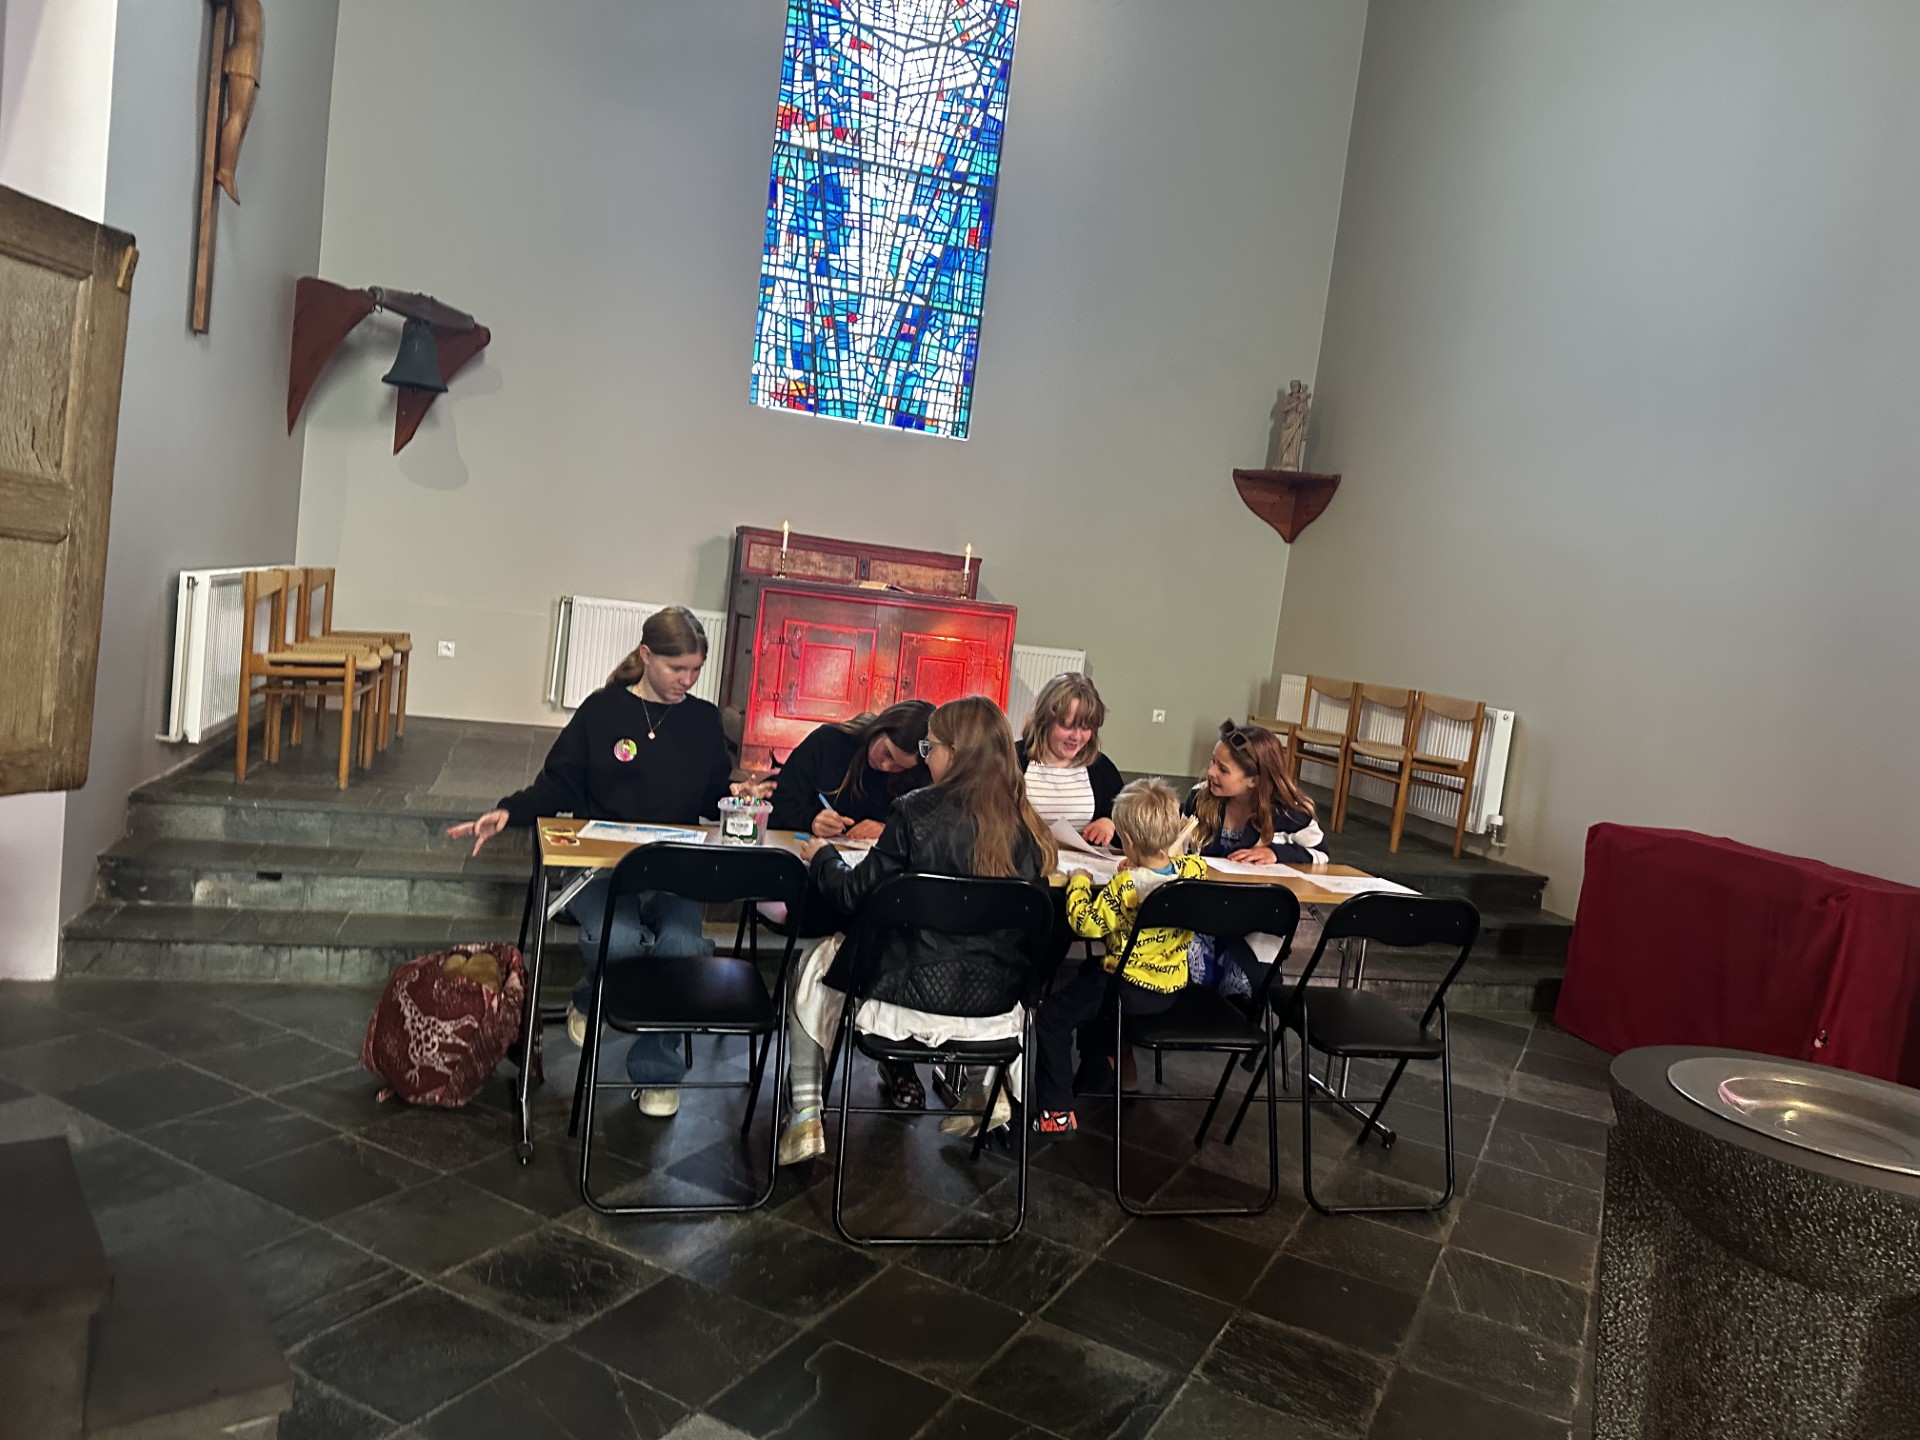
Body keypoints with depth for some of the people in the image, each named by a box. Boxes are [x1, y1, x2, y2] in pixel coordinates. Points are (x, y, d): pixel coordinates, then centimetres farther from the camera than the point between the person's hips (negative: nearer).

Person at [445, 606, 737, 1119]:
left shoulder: (704, 720, 13)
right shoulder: (602, 711, 5)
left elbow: (718, 798, 18)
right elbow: (557, 786, 7)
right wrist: (508, 812, -9)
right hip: (601, 865, -2)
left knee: (683, 945, -29)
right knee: (618, 938, -33)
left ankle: (657, 1069, -4)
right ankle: (589, 1002, 8)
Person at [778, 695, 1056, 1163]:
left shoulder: (917, 812, -17)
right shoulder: (1026, 826, -5)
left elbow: (854, 897, -10)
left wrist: (822, 857, 11)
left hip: (911, 998, -4)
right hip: (996, 1006, 5)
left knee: (817, 963, 24)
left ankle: (804, 1115, 21)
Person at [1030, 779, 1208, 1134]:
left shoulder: (1126, 885, -25)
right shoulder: (1194, 870, -8)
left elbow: (1085, 923, -20)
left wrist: (1079, 882, -8)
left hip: (1131, 990, -8)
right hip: (1172, 986, 8)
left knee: (1052, 1017, 8)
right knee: (1091, 974, 34)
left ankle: (1057, 1111, 9)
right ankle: (1096, 1079, 45)